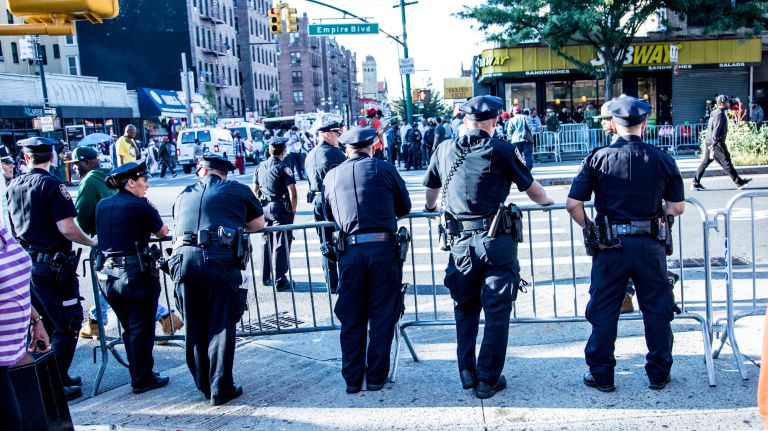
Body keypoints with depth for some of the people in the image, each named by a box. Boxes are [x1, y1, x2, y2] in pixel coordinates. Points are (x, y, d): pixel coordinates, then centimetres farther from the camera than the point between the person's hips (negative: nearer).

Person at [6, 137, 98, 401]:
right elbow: (66, 228, -22)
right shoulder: (52, 185, -15)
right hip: (53, 265, -8)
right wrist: (91, 242, -7)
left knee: (45, 324, 18)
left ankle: (58, 377, 27)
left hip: (24, 263, 8)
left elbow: (14, 226, 18)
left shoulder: (13, 186, 7)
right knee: (68, 325, 2)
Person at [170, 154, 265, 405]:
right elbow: (259, 224, 26)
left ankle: (203, 385, 23)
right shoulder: (238, 190, 16)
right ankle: (220, 389, 6)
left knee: (194, 326, 13)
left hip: (184, 257, 3)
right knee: (221, 325, 3)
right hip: (221, 259, -3)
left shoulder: (185, 194, 23)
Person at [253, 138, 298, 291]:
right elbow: (293, 194, -19)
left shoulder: (260, 167, 7)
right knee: (281, 244, -1)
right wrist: (292, 210, -6)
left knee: (267, 242, 17)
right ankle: (280, 281, 2)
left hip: (264, 208, 7)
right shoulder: (283, 169, -12)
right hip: (280, 209, -6)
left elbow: (255, 190, 15)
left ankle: (266, 277, 26)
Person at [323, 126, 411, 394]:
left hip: (349, 251, 2)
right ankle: (376, 377, 14)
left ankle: (352, 379, 16)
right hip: (384, 248, -1)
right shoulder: (385, 170, 4)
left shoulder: (332, 176, 10)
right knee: (382, 316, 9)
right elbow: (405, 207, 15)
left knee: (351, 319, 11)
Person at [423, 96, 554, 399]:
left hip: (461, 241, 3)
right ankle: (488, 379, 11)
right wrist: (546, 201, 28)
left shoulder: (445, 149, 7)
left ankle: (467, 372, 18)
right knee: (497, 311, 6)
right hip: (497, 241, -3)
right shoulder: (501, 149, -2)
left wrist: (431, 207, 44)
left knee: (465, 308, 19)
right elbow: (532, 189, 6)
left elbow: (431, 189, 22)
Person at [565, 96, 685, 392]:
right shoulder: (662, 159, -1)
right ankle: (659, 374, 24)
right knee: (657, 310, 14)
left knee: (604, 311, 10)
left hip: (611, 245, -1)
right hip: (650, 245, 1)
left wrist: (589, 228, 7)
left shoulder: (599, 158, -6)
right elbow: (677, 207, 2)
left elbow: (573, 204, -9)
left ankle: (601, 375, 18)